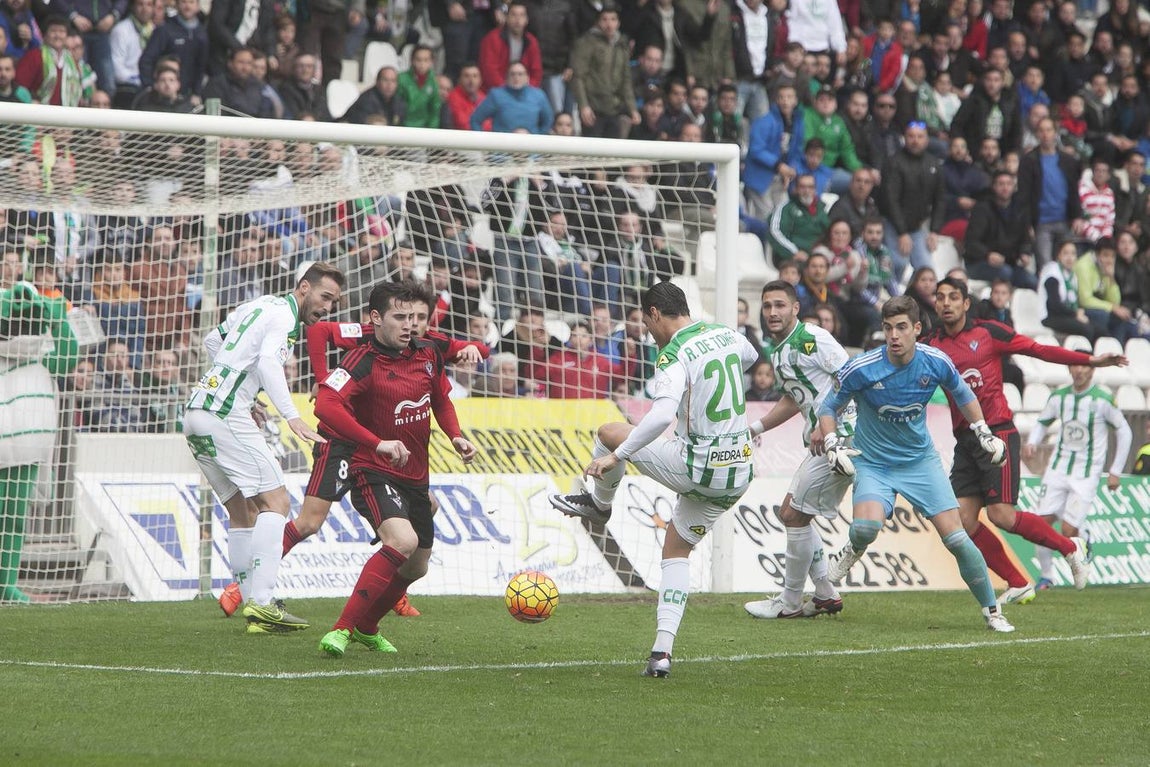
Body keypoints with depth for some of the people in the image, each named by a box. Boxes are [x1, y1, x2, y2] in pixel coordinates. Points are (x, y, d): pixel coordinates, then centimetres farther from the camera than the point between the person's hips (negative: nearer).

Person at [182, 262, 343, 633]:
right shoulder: (283, 314, -7)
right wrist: (292, 417, -33)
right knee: (276, 502, -11)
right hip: (224, 415, -10)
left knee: (243, 512, 13)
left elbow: (212, 340, 35)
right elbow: (268, 360, -24)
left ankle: (254, 607, 10)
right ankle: (261, 603, -20)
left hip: (195, 412, 10)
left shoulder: (256, 306, 22)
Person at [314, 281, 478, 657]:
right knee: (402, 541, -32)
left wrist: (455, 436, 3)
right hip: (373, 472, -8)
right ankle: (342, 629, -27)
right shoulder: (362, 361, -18)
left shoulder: (428, 354, 4)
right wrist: (378, 444, -37)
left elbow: (441, 400, 23)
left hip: (415, 477, 8)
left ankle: (366, 628, 41)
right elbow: (326, 405, -32)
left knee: (416, 566, 17)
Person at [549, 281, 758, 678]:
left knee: (608, 433, 10)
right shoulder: (726, 335, 7)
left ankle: (599, 503, 40)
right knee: (677, 551, 21)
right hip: (738, 474, 8)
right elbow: (751, 357, 33)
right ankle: (662, 652, 11)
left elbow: (661, 416, -33)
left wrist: (618, 455, -26)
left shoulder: (674, 355, -17)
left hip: (696, 467, -8)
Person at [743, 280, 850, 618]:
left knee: (795, 516, -5)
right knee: (790, 513, 14)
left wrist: (825, 426, -23)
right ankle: (825, 595, 21)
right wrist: (755, 427, 22)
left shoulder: (813, 338, -15)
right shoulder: (776, 351, 14)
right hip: (820, 441, 10)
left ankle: (790, 603, 5)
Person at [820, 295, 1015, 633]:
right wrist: (831, 445, -17)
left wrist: (983, 432, 8)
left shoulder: (936, 363, -11)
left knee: (956, 538, -8)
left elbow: (963, 395, 12)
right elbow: (828, 409, -3)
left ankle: (992, 611, 8)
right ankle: (853, 552, 8)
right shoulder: (861, 369, -18)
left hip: (920, 460, 2)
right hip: (873, 463, -2)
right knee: (866, 526, -31)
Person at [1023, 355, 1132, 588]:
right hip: (1057, 470, 3)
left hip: (1087, 475, -3)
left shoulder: (1103, 400, -8)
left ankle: (1084, 539, 25)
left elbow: (1124, 432, 2)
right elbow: (1042, 422, 18)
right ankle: (1046, 576, 8)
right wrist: (1032, 443, -3)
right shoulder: (1058, 397, 2)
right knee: (1043, 521, -9)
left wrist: (1115, 471, 2)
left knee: (1069, 531, -12)